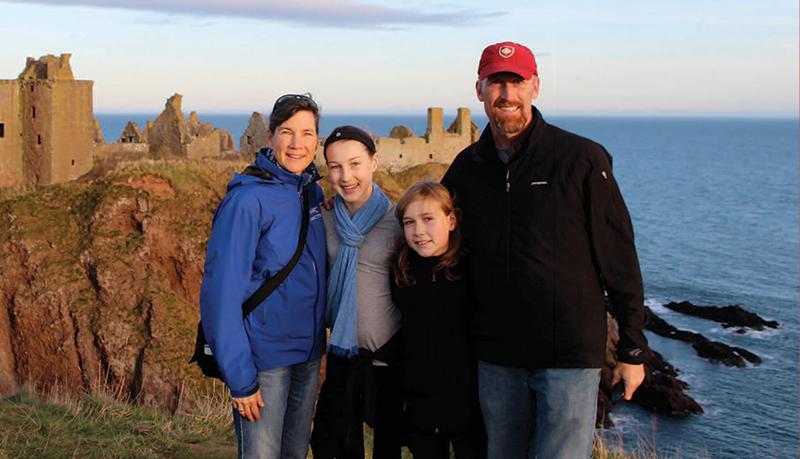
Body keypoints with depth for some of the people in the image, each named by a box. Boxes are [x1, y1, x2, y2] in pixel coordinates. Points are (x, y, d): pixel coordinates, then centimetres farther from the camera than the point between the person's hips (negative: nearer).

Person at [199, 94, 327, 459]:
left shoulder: (314, 193, 5)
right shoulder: (248, 200, -16)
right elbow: (221, 292, -19)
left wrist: (318, 344, 6)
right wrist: (239, 379, -20)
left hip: (309, 356, 7)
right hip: (264, 360, -7)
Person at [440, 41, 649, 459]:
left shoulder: (581, 159, -8)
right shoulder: (466, 167, 6)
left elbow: (619, 259, -5)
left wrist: (632, 350, -3)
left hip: (570, 354, -4)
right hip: (495, 354, 5)